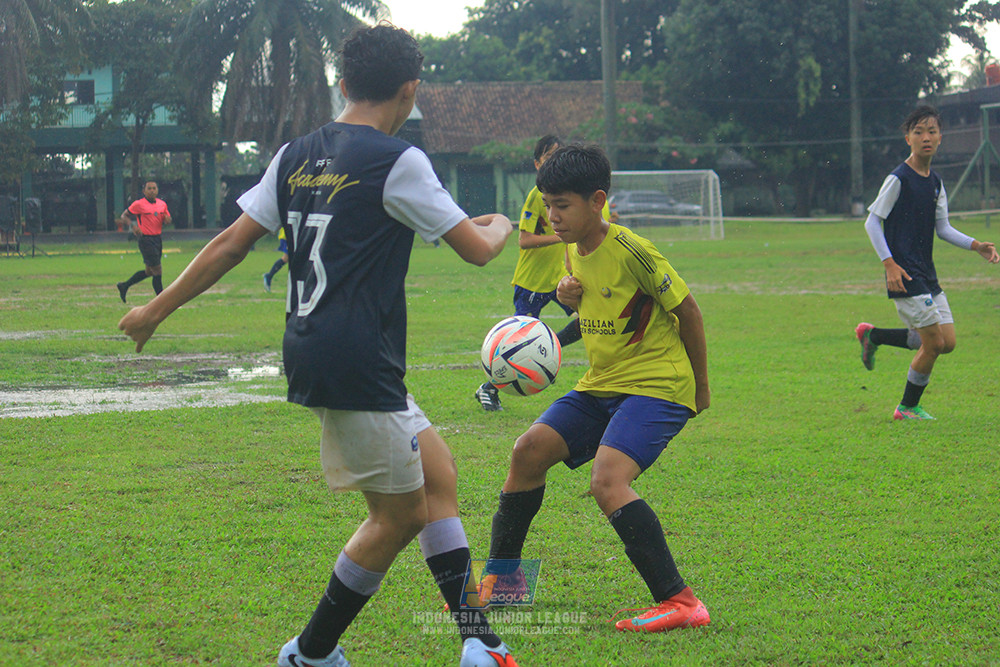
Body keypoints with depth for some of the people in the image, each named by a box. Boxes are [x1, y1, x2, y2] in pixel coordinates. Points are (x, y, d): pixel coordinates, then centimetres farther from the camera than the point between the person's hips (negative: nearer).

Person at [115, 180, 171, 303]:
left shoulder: (162, 204, 10)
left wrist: (167, 219, -4)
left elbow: (168, 221, 20)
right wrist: (133, 226, -18)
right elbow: (123, 216, -1)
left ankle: (124, 286, 31)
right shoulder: (138, 204, -8)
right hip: (146, 239, -7)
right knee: (157, 270, -9)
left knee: (149, 272, 15)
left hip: (158, 238, 7)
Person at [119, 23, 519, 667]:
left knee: (438, 474, 12)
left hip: (312, 351, 8)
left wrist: (158, 308, 22)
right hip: (356, 366, -8)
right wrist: (499, 225, 19)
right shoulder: (398, 161, -10)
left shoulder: (297, 155, 11)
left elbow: (231, 243, 12)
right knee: (400, 515, 4)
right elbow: (476, 248, -5)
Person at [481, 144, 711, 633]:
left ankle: (679, 602, -26)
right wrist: (570, 297, 0)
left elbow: (687, 311, -9)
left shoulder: (631, 252, -17)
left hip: (657, 386, -9)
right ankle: (498, 579, 14)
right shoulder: (574, 250, 8)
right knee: (530, 449, 0)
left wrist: (701, 388, 1)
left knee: (607, 482, -27)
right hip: (601, 386, 9)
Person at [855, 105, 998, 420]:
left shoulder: (935, 182, 11)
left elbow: (943, 228, 15)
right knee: (934, 343, -8)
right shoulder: (898, 179, -12)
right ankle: (908, 408, 10)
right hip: (905, 275, -8)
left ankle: (873, 335, 22)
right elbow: (872, 222, -11)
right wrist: (890, 264, -18)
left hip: (927, 274, 8)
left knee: (947, 342, 7)